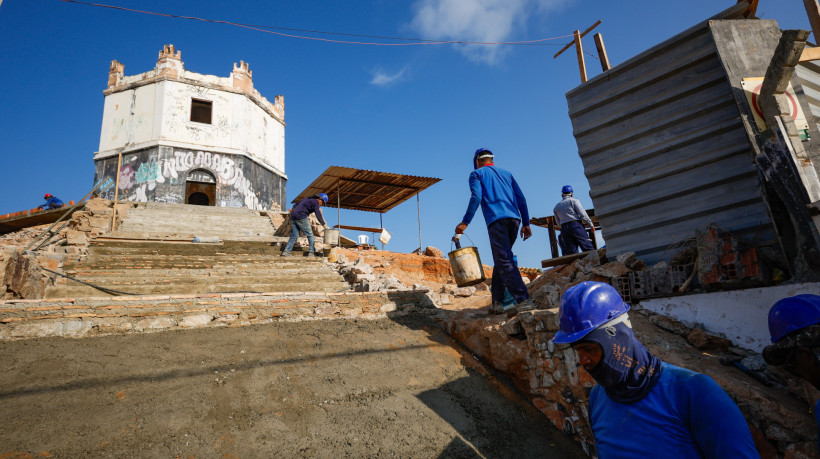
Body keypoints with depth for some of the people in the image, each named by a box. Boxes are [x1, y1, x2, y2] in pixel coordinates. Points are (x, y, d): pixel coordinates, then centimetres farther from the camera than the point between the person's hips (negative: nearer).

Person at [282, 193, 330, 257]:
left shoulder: (307, 199, 26)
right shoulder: (315, 202, 0)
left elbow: (295, 206, 29)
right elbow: (318, 215, -9)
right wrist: (325, 226, -5)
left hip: (293, 216, 8)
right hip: (301, 217, -8)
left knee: (294, 236, 9)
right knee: (310, 234, 3)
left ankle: (286, 251, 0)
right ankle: (312, 252, 2)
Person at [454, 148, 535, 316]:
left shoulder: (477, 174, 11)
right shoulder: (506, 173, 27)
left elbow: (476, 197, -6)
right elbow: (521, 198, 18)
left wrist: (465, 222, -9)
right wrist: (526, 223, 17)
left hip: (496, 220, -6)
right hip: (514, 219, 6)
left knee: (504, 261, -11)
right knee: (501, 260, 12)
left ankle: (524, 299, -23)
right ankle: (497, 302, 9)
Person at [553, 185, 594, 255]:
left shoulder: (556, 207, 19)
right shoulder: (573, 201, 4)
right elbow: (582, 214, -5)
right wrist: (591, 224, 0)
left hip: (564, 229, 4)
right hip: (576, 225, -4)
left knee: (571, 252, -1)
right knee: (588, 248, -7)